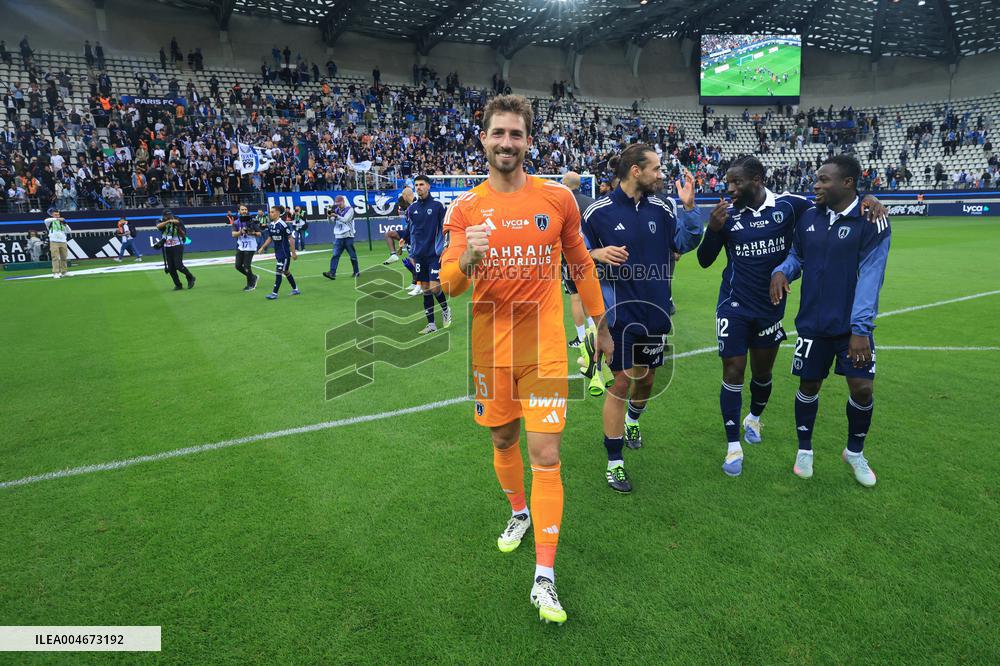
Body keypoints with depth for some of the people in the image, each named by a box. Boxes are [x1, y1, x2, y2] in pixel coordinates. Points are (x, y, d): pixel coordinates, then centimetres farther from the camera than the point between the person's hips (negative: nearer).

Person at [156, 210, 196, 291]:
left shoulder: (178, 221, -2)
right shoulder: (162, 221, 3)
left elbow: (184, 235, -7)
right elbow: (158, 226, -21)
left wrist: (178, 227, -22)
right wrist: (168, 221, -31)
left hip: (177, 246, -3)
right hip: (167, 247, 4)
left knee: (178, 265, -16)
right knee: (171, 268, 3)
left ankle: (190, 278, 6)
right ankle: (178, 285, 15)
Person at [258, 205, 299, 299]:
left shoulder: (283, 224, -17)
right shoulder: (271, 225, 5)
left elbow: (290, 239, -14)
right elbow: (270, 238, 16)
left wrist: (293, 252, -13)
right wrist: (262, 247, 7)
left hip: (284, 253, -8)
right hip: (277, 252, 8)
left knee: (278, 272, -6)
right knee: (285, 271, 15)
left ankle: (274, 293, -1)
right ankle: (295, 289, 28)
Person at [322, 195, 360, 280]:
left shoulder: (349, 209, -3)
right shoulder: (336, 210, 12)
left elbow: (345, 219, -16)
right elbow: (332, 221, 9)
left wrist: (336, 216, -28)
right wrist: (330, 216, -12)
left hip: (348, 236, -4)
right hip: (338, 236, 4)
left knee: (352, 255, 5)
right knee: (335, 255, -6)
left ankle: (356, 271, 19)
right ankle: (332, 273, -11)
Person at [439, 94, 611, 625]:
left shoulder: (557, 198, -1)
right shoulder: (465, 207, 0)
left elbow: (580, 263, 11)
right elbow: (448, 283, -9)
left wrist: (600, 325, 15)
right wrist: (468, 258, -31)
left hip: (544, 344, -2)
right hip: (489, 344, 2)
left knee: (545, 455, -7)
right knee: (503, 439, 17)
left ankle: (544, 578, 5)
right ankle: (519, 513, 47)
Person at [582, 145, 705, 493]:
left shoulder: (663, 208, 4)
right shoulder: (599, 211, -7)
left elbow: (687, 242, 0)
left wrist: (688, 206, -12)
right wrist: (597, 253, -21)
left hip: (655, 310, 5)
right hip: (619, 311, -5)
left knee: (647, 376, 17)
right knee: (621, 382, -4)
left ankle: (633, 419, 52)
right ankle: (614, 462, 11)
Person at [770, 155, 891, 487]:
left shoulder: (872, 222, -11)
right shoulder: (808, 217, 2)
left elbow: (870, 277, -17)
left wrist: (860, 328, -22)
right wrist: (781, 271, -9)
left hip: (853, 325, -3)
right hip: (812, 322, 3)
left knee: (862, 389, -2)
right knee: (809, 386, 10)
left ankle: (855, 452, 26)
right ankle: (804, 450, 31)